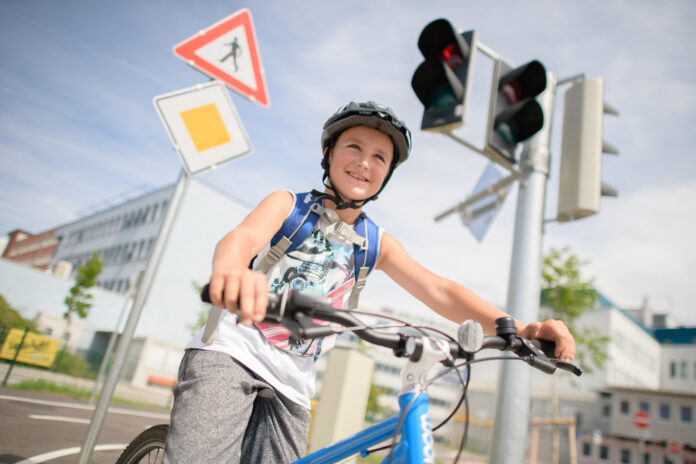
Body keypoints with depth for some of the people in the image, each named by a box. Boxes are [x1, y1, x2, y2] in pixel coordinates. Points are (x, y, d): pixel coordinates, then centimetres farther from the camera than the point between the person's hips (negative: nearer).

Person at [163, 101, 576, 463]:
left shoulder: (377, 244, 5)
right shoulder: (288, 205, -4)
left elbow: (439, 291, -5)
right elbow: (243, 236, -25)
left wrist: (517, 327, -21)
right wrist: (231, 270, -52)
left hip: (291, 382, 4)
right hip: (232, 351, -3)